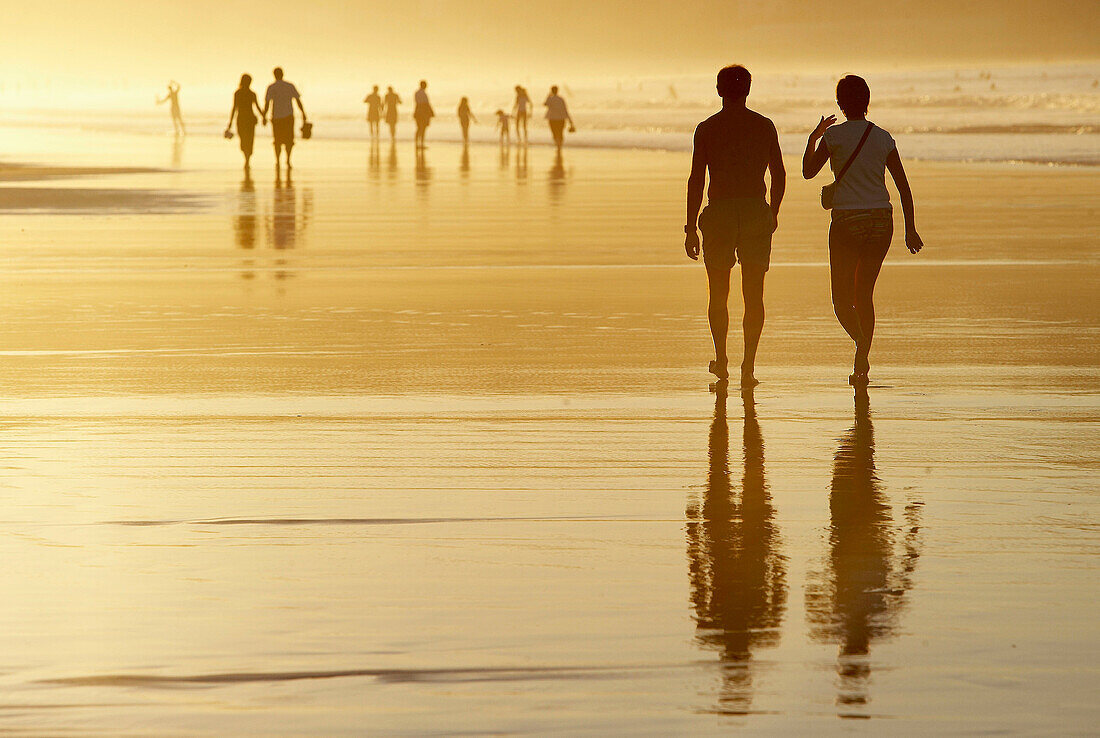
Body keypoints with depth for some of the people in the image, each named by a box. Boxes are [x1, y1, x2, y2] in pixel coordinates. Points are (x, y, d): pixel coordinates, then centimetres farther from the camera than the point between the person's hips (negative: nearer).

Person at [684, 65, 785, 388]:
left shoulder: (706, 129, 0)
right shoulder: (765, 126, 4)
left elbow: (696, 179, -4)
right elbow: (779, 174, 8)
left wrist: (691, 228, 0)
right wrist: (773, 213, 23)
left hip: (719, 214, -1)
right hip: (756, 212, 1)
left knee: (719, 295, 14)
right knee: (754, 295, 3)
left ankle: (721, 360, 16)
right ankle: (748, 365, -5)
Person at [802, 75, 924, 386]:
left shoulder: (834, 135, -7)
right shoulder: (883, 138, 4)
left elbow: (808, 171, 1)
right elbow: (903, 186, 3)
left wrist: (813, 138, 16)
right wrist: (910, 228, 8)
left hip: (847, 220, -4)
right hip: (881, 220, 4)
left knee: (842, 299, 2)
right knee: (864, 295, 16)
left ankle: (861, 346, -27)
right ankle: (861, 367, 16)